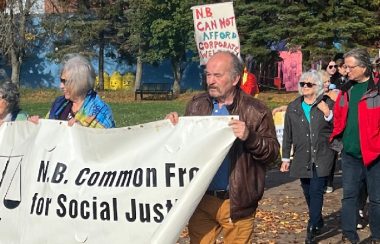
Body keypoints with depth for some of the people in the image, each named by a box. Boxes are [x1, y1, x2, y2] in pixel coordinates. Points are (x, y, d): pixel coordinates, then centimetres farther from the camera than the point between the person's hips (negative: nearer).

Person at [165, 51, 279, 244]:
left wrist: (250, 137, -22)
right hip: (201, 199, 3)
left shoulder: (256, 111, -5)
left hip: (236, 203, -3)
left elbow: (273, 152, -5)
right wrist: (175, 125, -3)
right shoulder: (196, 105, 7)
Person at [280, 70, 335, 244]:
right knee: (308, 194, 11)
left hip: (322, 157, -3)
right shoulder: (293, 107, 7)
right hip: (302, 158, 3)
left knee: (316, 192, -9)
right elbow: (287, 135, 9)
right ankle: (318, 222, 31)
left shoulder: (327, 104, 0)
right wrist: (285, 158, 8)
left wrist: (328, 114, -15)